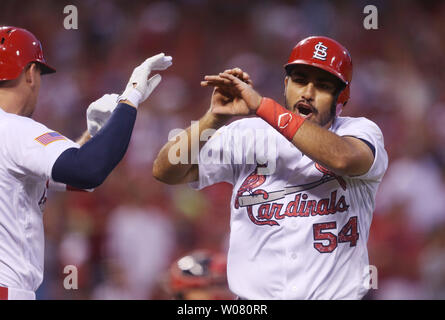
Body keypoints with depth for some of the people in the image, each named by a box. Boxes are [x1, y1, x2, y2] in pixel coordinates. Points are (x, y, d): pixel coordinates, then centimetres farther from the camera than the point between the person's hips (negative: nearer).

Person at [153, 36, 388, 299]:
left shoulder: (360, 131, 1)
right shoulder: (247, 135, 6)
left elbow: (344, 158, -24)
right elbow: (165, 172, 1)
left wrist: (262, 106, -24)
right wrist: (215, 118, -15)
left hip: (338, 294, -1)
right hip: (253, 298, 1)